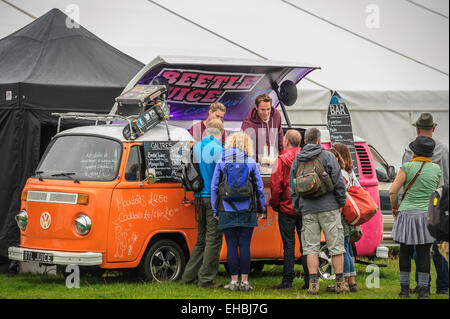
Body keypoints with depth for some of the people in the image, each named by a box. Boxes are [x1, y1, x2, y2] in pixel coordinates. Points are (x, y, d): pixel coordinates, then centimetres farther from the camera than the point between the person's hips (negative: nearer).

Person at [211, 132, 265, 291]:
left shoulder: (221, 163, 1)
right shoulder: (251, 163, 0)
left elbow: (214, 188, 2)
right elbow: (259, 187, 3)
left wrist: (215, 211, 9)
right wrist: (260, 209, 13)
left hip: (227, 212, 0)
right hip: (246, 211, 0)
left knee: (231, 245, 3)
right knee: (245, 245, 2)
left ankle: (234, 281, 4)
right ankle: (245, 281, 2)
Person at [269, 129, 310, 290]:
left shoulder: (282, 159, -8)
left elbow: (276, 185, -10)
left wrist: (274, 204, 3)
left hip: (287, 208, -4)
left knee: (288, 245, 0)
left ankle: (287, 280, 0)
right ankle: (309, 280, 5)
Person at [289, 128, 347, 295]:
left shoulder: (297, 160, 10)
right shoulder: (327, 156, -2)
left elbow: (292, 187, 13)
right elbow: (338, 181, -6)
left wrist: (298, 207, 21)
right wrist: (341, 203, 4)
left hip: (307, 210, 3)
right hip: (329, 207, -3)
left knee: (311, 248, 4)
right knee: (336, 246, 2)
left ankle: (313, 284, -3)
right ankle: (339, 283, 2)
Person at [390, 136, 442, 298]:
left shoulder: (407, 167, -8)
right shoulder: (436, 169, 1)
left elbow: (392, 191, -10)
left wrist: (394, 208, 4)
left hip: (407, 213, -1)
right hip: (427, 214, 1)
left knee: (405, 252, 9)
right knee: (424, 253, 5)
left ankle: (404, 288, 11)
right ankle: (423, 288, 3)